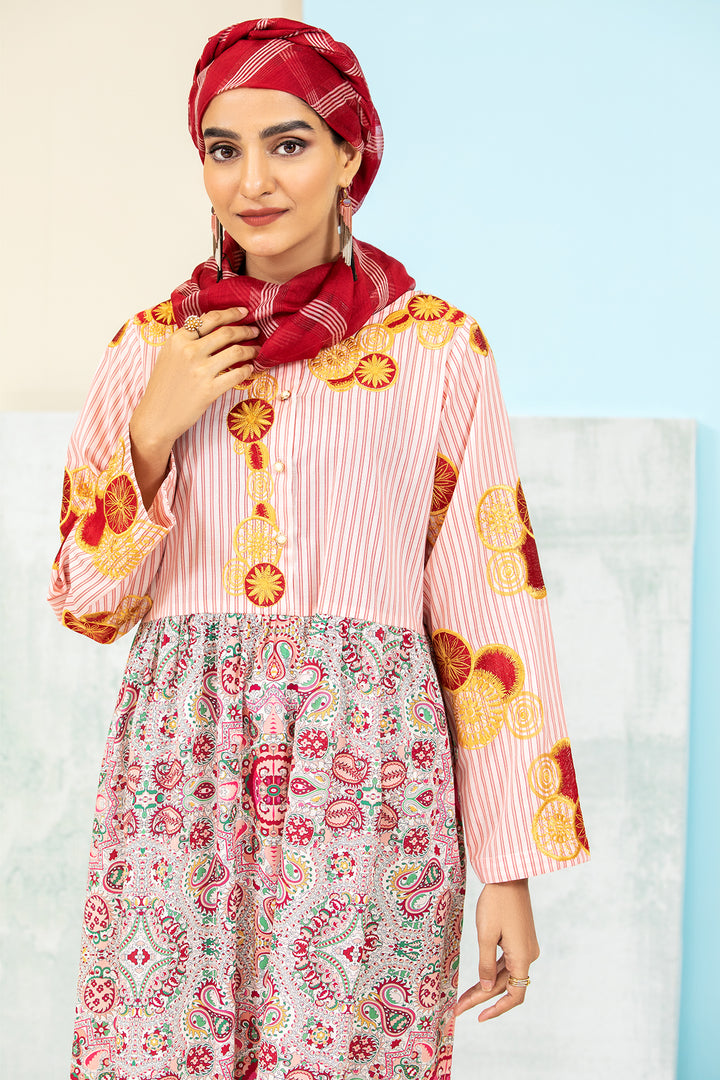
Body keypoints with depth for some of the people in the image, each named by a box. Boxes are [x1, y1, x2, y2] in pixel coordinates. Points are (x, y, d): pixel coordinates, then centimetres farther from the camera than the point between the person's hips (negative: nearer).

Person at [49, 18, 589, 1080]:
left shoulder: (437, 346, 2)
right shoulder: (151, 347, 9)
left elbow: (491, 613, 1)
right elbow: (89, 603, 10)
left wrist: (511, 871, -2)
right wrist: (154, 427, -6)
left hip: (365, 766, -2)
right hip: (178, 765, 2)